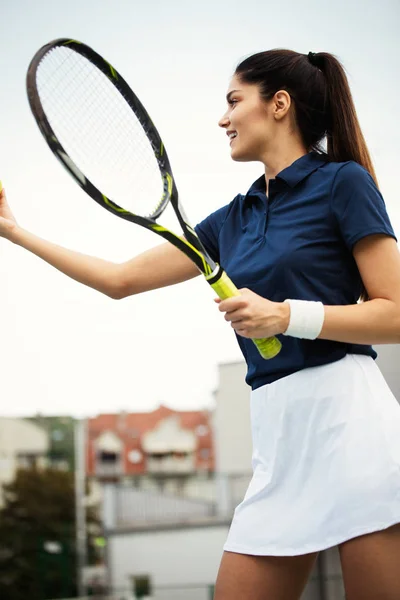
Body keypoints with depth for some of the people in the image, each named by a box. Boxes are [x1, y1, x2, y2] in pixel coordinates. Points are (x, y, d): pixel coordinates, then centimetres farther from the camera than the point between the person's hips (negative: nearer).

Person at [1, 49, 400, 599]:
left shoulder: (342, 181, 1)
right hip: (276, 434, 7)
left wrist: (287, 316, -16)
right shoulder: (231, 220, 19)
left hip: (347, 416, -6)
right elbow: (121, 279, 25)